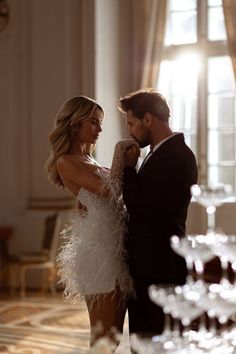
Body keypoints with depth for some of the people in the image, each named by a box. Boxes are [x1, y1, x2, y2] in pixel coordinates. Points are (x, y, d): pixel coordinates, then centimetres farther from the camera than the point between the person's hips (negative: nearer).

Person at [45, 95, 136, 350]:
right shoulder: (65, 162, -8)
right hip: (98, 249, -9)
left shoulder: (88, 160, 18)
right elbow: (108, 190, -16)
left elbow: (111, 195, 15)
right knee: (103, 334, -3)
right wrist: (119, 153, -8)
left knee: (113, 333, 12)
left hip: (116, 245, 9)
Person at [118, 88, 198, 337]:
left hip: (160, 271, -10)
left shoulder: (176, 155, -16)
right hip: (146, 268, 10)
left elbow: (141, 206, -22)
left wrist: (128, 168, -8)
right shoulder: (162, 153, 15)